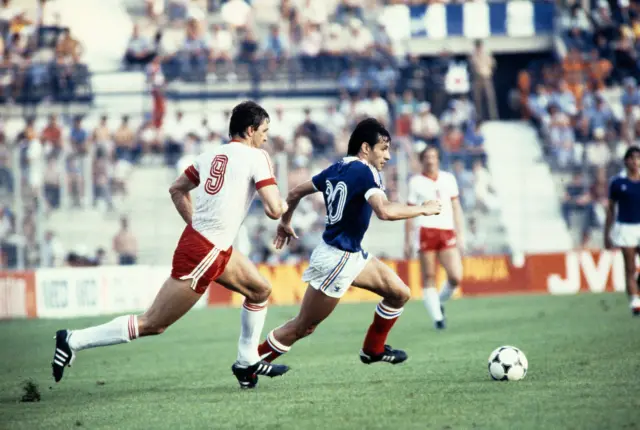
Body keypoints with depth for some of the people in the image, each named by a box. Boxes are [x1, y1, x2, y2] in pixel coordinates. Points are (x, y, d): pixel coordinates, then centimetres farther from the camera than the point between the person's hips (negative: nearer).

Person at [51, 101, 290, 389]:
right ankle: (73, 341, -2)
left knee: (260, 290, 21)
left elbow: (177, 189, 21)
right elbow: (274, 210, -16)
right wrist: (286, 204, 6)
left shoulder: (211, 155, 12)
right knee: (152, 325, -3)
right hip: (202, 254, -9)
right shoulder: (256, 157, -10)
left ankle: (247, 363, 29)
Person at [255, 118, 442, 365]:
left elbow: (296, 192, 15)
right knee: (303, 327, 1)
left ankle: (373, 349, 27)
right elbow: (385, 211, -35)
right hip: (336, 259, -10)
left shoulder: (337, 169, 6)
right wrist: (423, 209, -21)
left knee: (400, 294, 12)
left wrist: (285, 222, 31)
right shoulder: (364, 172, -20)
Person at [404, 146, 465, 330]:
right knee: (429, 278, -4)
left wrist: (460, 234, 12)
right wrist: (407, 241, 4)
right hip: (426, 231, -2)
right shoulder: (415, 182, 7)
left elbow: (456, 208, 18)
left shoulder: (449, 178, 15)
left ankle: (440, 302, 17)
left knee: (456, 277, -10)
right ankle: (437, 317, 0)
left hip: (447, 231, 2)